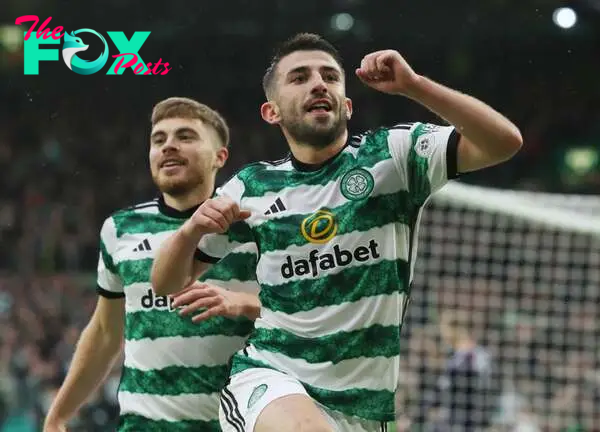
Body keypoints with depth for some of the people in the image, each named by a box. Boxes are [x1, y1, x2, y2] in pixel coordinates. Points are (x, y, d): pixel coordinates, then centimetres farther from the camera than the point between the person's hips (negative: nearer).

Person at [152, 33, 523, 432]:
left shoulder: (392, 154, 0)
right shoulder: (252, 187, 7)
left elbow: (504, 141, -13)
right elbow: (166, 284, 13)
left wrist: (413, 85, -22)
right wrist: (191, 230, -9)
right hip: (268, 379, -1)